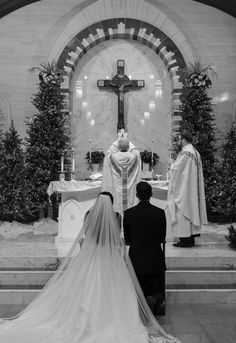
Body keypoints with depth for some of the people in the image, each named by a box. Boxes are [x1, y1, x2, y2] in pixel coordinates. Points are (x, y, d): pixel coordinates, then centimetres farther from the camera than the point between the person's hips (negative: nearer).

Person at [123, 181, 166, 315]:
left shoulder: (128, 213, -7)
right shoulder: (160, 212, -7)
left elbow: (127, 240, 2)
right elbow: (162, 238, 3)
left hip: (136, 259, 1)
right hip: (155, 259, 0)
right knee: (158, 292, 14)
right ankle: (153, 300, -19)